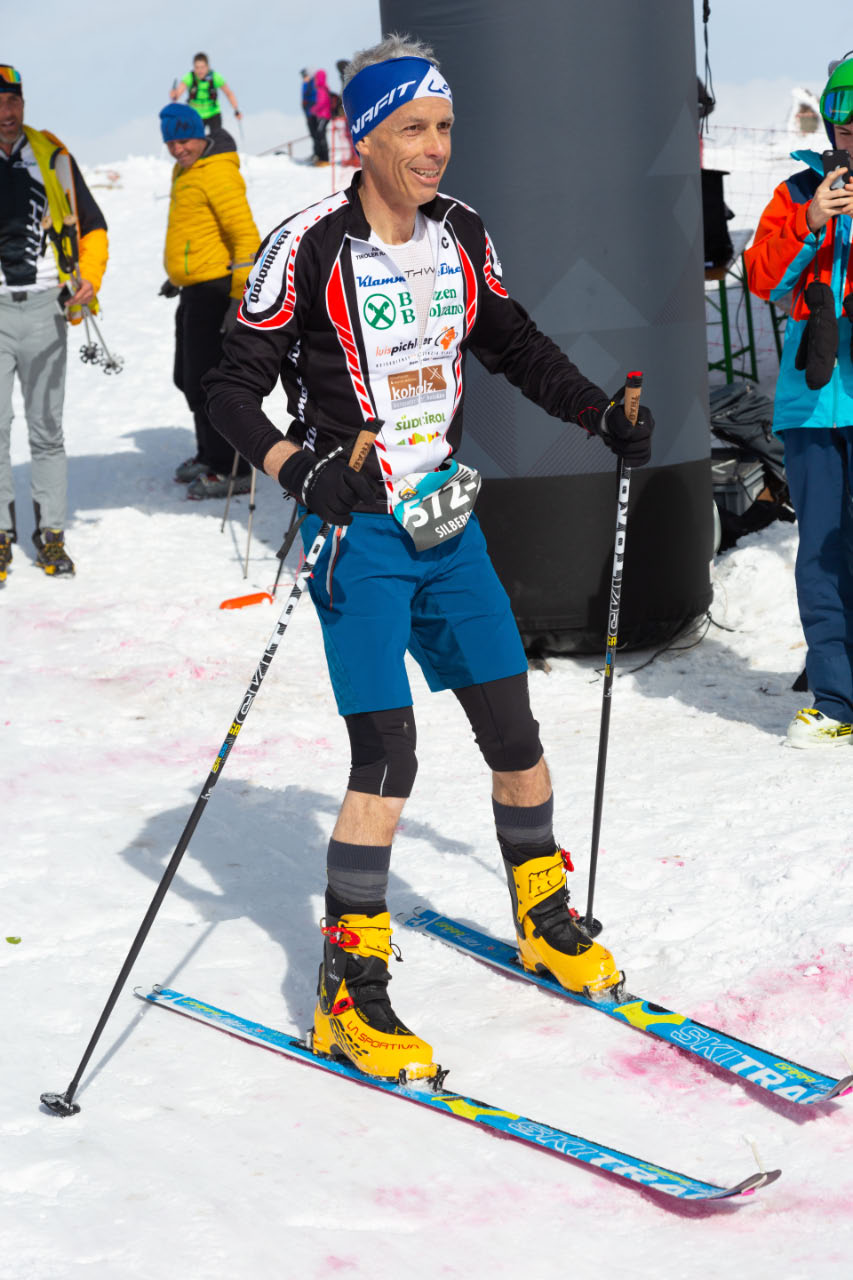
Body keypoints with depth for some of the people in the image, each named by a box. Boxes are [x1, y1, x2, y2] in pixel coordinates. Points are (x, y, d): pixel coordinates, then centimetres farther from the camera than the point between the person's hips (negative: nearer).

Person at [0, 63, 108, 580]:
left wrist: (90, 277, -2)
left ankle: (52, 533, 15)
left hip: (45, 305, 1)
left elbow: (91, 226, 14)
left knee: (47, 428, 6)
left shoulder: (51, 154, 6)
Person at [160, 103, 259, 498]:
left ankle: (231, 470, -2)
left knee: (206, 384, -9)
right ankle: (209, 455, 32)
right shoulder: (184, 171, 14)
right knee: (189, 379, 18)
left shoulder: (218, 172, -17)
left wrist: (242, 296, -27)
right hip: (194, 291, 10)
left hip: (214, 289, -10)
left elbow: (245, 233, -22)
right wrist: (178, 274, 33)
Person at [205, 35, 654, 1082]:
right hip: (357, 532, -6)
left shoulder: (462, 237, 5)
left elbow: (511, 344, 20)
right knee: (387, 756, -13)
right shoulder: (306, 249, -12)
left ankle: (544, 919, 33)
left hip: (448, 521, 6)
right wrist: (294, 467, -26)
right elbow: (234, 388, -10)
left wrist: (601, 414, 8)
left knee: (514, 730, 9)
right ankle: (348, 994, -1)